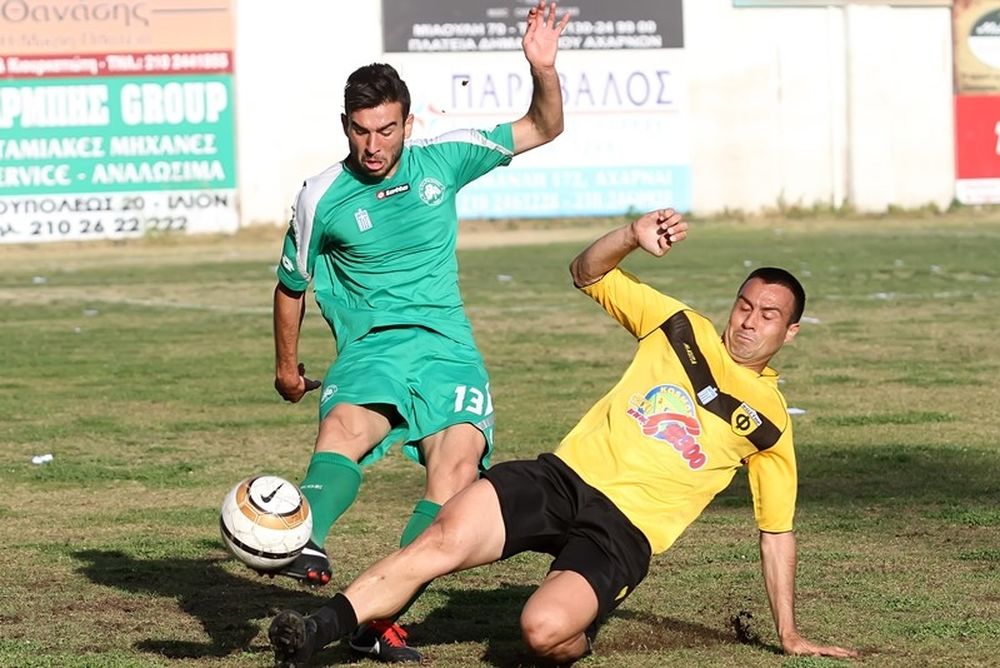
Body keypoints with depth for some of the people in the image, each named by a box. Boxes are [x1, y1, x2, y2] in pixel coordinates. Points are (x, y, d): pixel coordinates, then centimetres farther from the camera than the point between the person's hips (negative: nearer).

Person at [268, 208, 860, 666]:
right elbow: (589, 274, 15)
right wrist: (633, 237, -7)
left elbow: (778, 531, 19)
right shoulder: (683, 328, 15)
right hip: (564, 477, 2)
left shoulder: (771, 423, 12)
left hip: (625, 532, -2)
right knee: (445, 538, -25)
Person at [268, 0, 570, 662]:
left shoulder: (442, 160, 4)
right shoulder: (322, 199, 0)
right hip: (370, 347, -1)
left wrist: (544, 69, -7)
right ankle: (307, 546, -60)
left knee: (459, 460, -25)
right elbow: (292, 287, 17)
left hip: (447, 345, 1)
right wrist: (286, 365, 27)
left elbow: (542, 130, 11)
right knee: (344, 427, -34)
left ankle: (379, 614, -28)